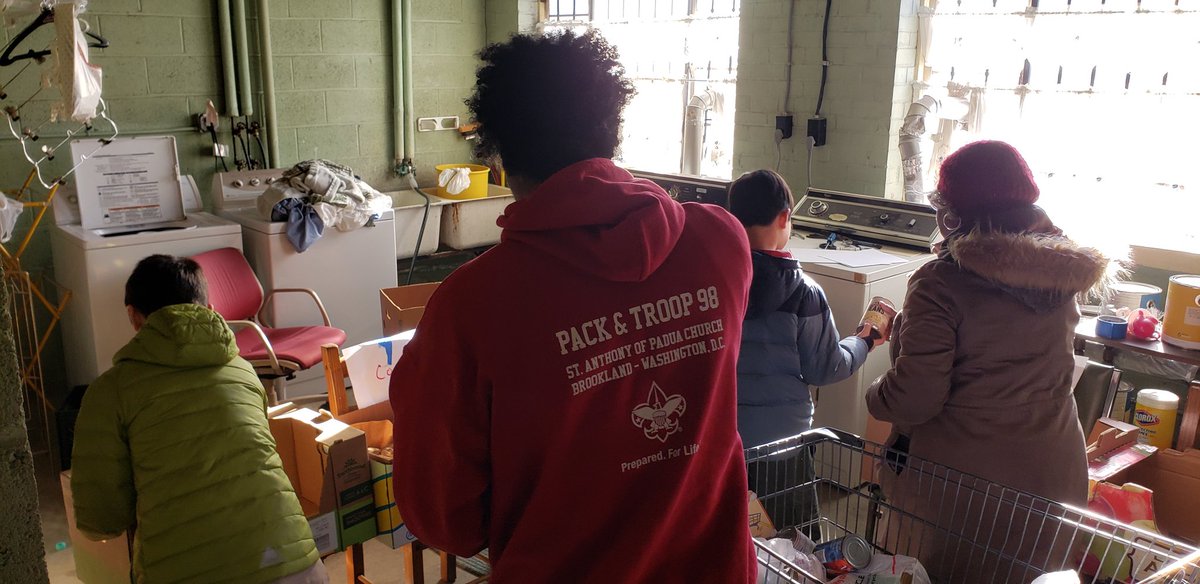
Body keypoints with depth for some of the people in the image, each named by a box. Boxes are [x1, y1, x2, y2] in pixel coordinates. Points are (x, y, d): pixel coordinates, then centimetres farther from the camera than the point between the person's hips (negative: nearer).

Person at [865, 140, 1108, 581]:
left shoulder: (942, 284, -21)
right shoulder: (1060, 274, -2)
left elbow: (913, 399, -21)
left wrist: (875, 397, -1)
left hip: (962, 479, -6)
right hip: (1055, 474, 6)